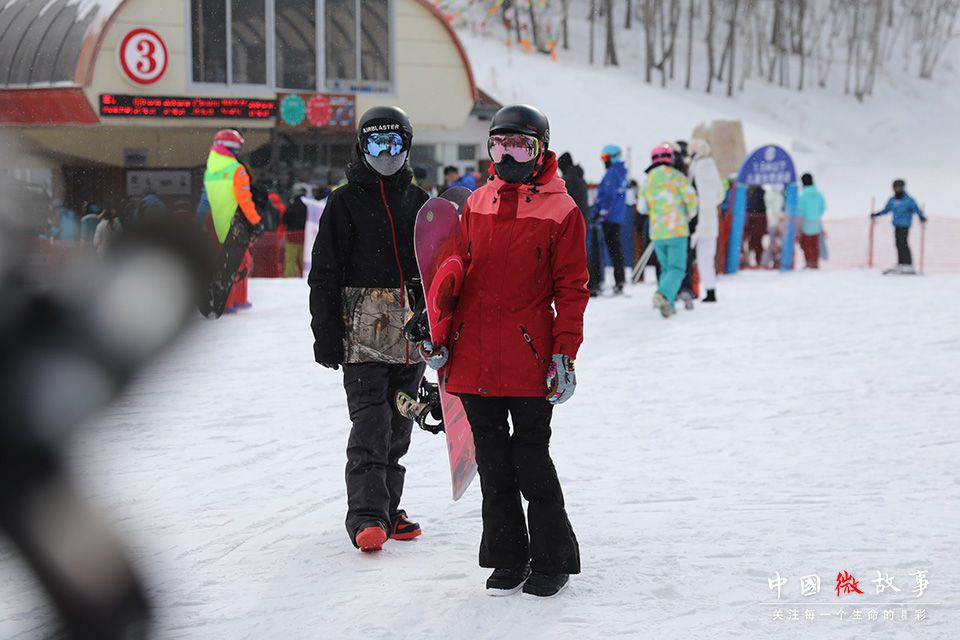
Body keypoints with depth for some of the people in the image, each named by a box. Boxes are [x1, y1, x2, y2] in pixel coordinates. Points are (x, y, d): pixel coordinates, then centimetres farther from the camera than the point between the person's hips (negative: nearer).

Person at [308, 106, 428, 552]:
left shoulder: (418, 201, 12)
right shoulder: (345, 202, 0)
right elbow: (325, 274, -2)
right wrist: (326, 335, -8)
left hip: (412, 330, 4)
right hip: (363, 327, -4)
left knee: (399, 424, 9)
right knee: (370, 421, -13)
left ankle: (388, 508, 19)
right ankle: (366, 515, -13)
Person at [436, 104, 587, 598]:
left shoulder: (560, 209, -2)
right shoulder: (477, 204, 11)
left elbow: (571, 289, -2)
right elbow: (457, 276, 16)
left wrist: (564, 353, -9)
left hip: (529, 357, -4)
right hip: (473, 355, 5)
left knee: (530, 457, -1)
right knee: (492, 460, 10)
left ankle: (552, 560, 13)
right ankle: (507, 559, 21)